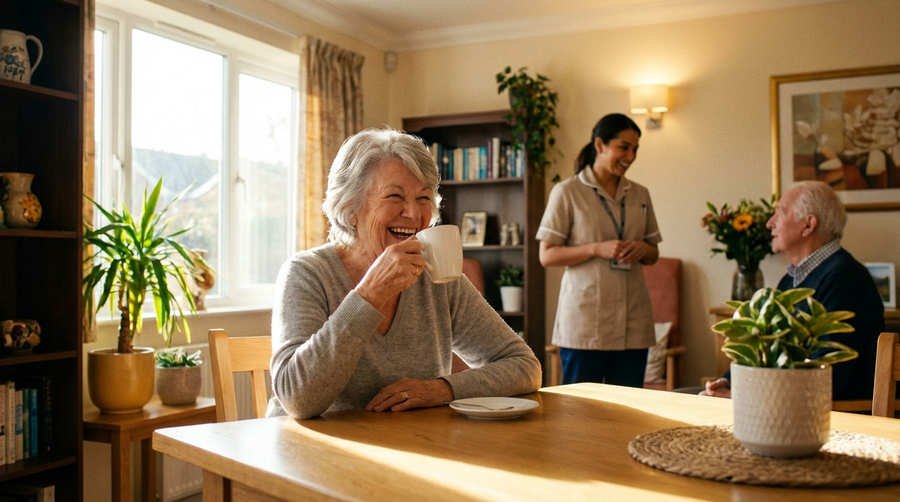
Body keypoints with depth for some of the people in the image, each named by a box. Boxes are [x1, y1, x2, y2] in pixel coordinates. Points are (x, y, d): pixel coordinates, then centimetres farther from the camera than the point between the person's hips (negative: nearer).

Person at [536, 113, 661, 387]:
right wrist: (597, 249, -17)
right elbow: (547, 255, -4)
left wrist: (643, 249, -4)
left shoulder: (640, 195, 13)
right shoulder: (567, 192, -1)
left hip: (633, 323, 5)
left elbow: (653, 256, 19)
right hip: (584, 321, -4)